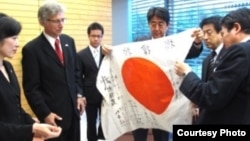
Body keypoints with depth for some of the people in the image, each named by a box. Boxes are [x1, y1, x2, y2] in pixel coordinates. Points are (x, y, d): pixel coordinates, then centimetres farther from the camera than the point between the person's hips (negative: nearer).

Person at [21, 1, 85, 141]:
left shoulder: (69, 41, 5)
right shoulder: (32, 49, -12)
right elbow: (31, 88, -12)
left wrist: (79, 94, 4)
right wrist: (45, 113, -16)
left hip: (73, 108, 6)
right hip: (53, 113, -5)